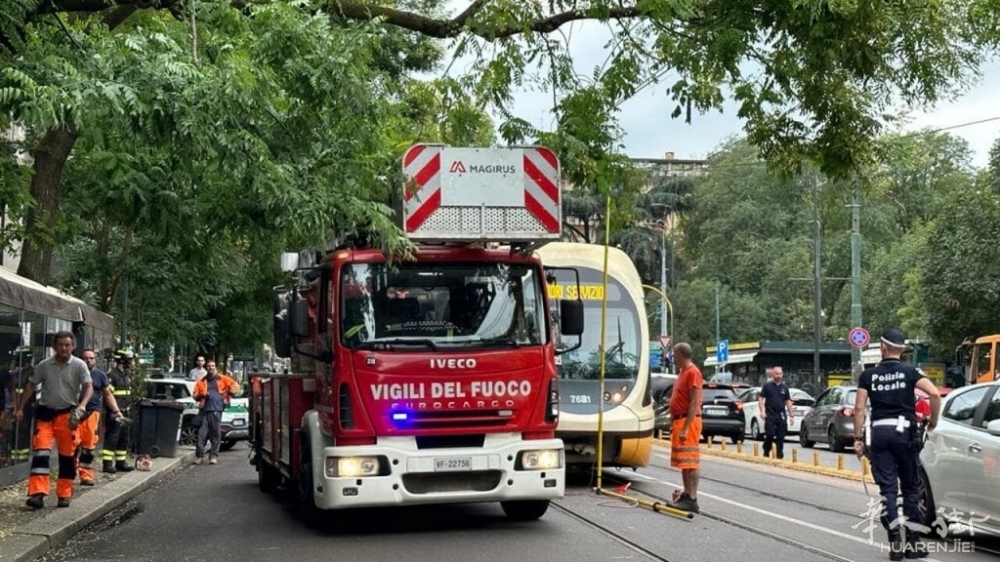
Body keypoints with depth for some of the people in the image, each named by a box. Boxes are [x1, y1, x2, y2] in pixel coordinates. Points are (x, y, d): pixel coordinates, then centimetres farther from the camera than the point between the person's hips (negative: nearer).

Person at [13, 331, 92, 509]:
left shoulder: (79, 365, -5)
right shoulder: (44, 365, 1)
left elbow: (88, 387, -11)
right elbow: (30, 386, 9)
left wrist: (82, 406, -29)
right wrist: (20, 408, 6)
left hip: (67, 414, -1)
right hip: (45, 412, 1)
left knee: (67, 455, 4)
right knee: (41, 451, -11)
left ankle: (64, 494, 15)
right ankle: (37, 493, -16)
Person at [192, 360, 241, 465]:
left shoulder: (222, 379, 14)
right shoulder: (201, 382, 18)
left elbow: (235, 385, 14)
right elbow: (195, 395, 14)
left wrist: (232, 392, -5)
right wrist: (202, 395, -6)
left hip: (217, 410, -1)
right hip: (205, 410, 1)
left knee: (216, 434, -4)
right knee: (201, 433, -6)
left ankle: (213, 456, 2)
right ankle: (199, 455, 0)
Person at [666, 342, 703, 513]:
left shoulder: (693, 372, -14)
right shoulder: (683, 372, 16)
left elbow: (694, 403, -20)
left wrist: (685, 428, -23)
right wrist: (673, 423, 20)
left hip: (688, 422, -10)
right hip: (679, 421, 10)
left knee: (690, 461, -11)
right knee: (683, 461, 12)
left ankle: (692, 499, -12)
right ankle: (686, 495, 16)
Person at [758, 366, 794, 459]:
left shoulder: (784, 387, 13)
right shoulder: (767, 386, 2)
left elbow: (788, 402, 16)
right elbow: (760, 399, 0)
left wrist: (791, 414, 11)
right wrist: (762, 411, -12)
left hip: (781, 414, 4)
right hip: (770, 414, -4)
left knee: (781, 436, 2)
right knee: (770, 434, -9)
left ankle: (779, 455, 6)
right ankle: (766, 453, 6)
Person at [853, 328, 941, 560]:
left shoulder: (868, 375, 5)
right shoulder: (910, 372, 0)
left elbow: (859, 408, -1)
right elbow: (934, 394, -14)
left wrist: (858, 438, 5)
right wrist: (933, 422, 0)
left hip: (880, 431, 1)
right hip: (905, 431, -1)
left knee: (887, 489, 2)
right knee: (910, 488, 9)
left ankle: (895, 543, -4)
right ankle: (913, 542, 9)